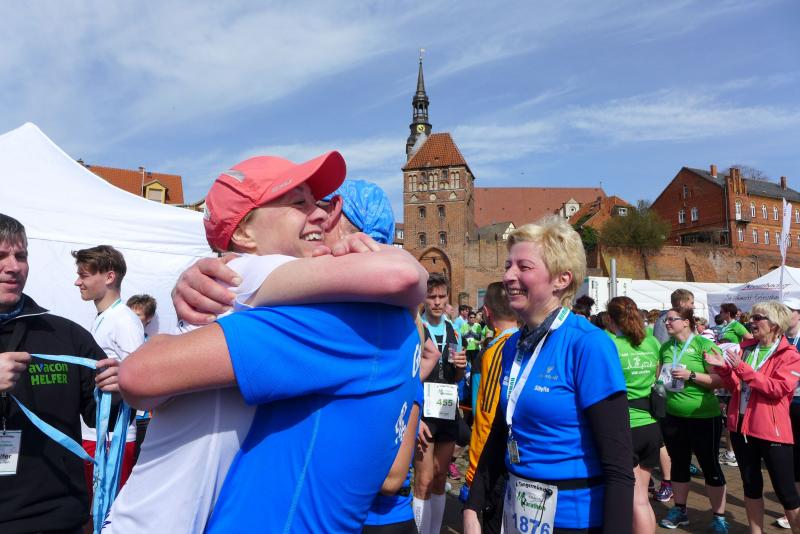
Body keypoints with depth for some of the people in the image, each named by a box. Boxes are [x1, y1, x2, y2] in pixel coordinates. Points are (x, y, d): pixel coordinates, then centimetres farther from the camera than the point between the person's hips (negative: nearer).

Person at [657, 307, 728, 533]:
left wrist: (691, 375, -23)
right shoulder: (665, 347, 6)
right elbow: (659, 375, 20)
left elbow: (719, 379, -14)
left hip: (703, 416, -5)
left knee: (709, 465, 5)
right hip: (672, 416, 6)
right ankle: (679, 510, 29)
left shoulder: (703, 344, -10)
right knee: (678, 463, 15)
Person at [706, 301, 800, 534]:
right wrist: (724, 368, -7)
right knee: (751, 485, 16)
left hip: (771, 430, -6)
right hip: (741, 425, 6)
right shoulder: (746, 347, 8)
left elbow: (778, 389, -21)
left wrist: (742, 368, -24)